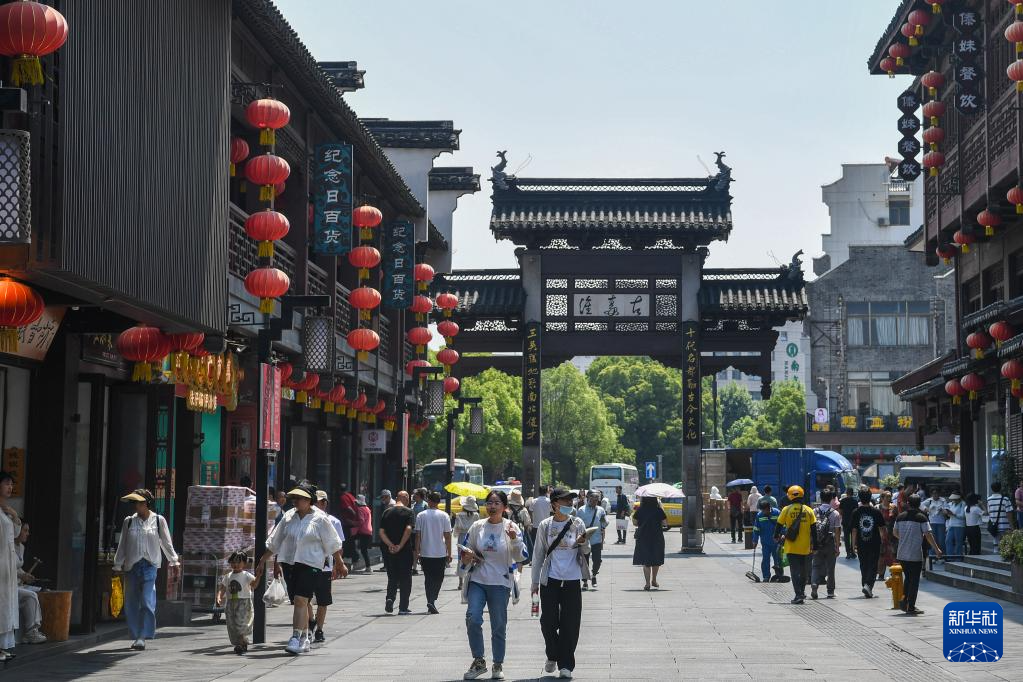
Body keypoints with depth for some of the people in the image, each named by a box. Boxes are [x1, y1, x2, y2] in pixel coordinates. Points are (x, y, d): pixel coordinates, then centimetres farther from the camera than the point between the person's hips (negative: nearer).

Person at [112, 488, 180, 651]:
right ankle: (135, 636, 15)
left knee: (147, 602, -13)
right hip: (132, 566, 3)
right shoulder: (129, 522, 8)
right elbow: (122, 546, 12)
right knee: (131, 603, 4)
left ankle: (143, 637, -12)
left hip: (150, 565, -2)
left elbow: (167, 543, 10)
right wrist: (117, 566, 9)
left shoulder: (158, 520, 5)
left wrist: (174, 562, 8)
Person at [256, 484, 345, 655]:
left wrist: (340, 564, 9)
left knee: (300, 600, -16)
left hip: (310, 564, -5)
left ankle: (296, 638, -16)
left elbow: (333, 544, 5)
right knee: (299, 602, 10)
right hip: (289, 563, 5)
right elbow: (274, 542, 16)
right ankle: (305, 638, 21)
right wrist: (262, 561, 15)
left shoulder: (320, 519, -2)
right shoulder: (288, 517, 9)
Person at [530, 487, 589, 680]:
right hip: (550, 580, 0)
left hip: (572, 581, 0)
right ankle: (552, 656, 24)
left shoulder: (577, 523, 2)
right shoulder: (545, 525, 1)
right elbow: (539, 555, 7)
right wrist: (534, 582, 7)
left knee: (570, 624, 0)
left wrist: (583, 543, -17)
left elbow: (586, 551, 6)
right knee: (548, 622, 0)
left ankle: (565, 665, 9)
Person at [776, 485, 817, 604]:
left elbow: (779, 525, 1)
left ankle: (798, 595, -9)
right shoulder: (808, 510, 0)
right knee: (804, 571, 18)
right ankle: (802, 592, 28)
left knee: (795, 571, 0)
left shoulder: (786, 510, -5)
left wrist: (776, 536, 20)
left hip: (791, 547, -2)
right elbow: (814, 529, 0)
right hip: (805, 547, 2)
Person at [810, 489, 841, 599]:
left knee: (816, 566, 7)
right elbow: (837, 532, -7)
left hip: (817, 544, 1)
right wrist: (838, 547, -1)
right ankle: (830, 591, 13)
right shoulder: (835, 513, -6)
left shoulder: (814, 512, 0)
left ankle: (814, 583, -17)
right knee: (830, 568, 8)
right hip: (830, 544, -1)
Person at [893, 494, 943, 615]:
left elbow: (895, 533, 14)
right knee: (914, 581, 3)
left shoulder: (900, 517, 4)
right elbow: (928, 535, -11)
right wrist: (937, 549, -3)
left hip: (902, 555, 4)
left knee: (908, 578, 20)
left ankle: (904, 600, 10)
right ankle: (911, 607, 3)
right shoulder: (921, 517, -9)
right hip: (916, 555, -4)